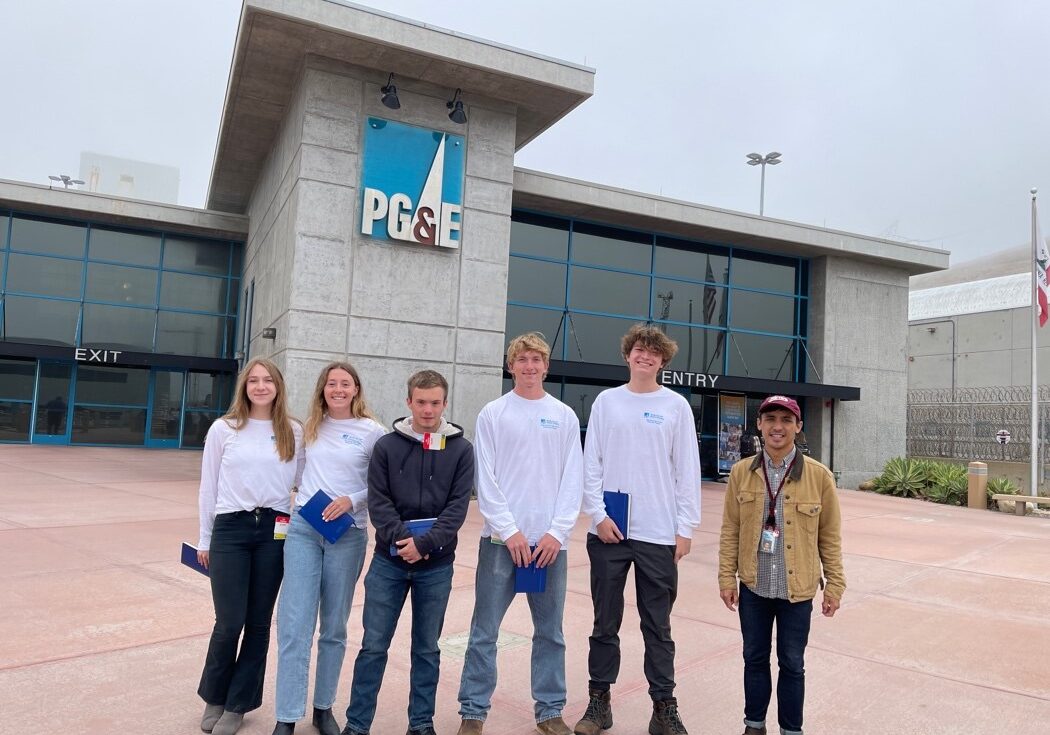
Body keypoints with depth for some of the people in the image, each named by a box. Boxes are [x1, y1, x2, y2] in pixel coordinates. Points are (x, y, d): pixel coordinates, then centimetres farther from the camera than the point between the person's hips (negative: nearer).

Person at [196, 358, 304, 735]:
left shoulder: (294, 432, 3)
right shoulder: (223, 429, 0)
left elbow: (301, 481, 9)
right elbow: (208, 487, 5)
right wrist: (204, 539, 7)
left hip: (275, 530, 1)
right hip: (230, 529, -1)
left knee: (258, 622, 9)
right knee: (230, 622, 0)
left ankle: (238, 704, 27)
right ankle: (214, 697, 28)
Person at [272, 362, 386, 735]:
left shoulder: (373, 431, -3)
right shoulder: (310, 428, 9)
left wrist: (351, 501, -16)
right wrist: (294, 494, 9)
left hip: (347, 534, -2)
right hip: (302, 528, 2)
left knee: (334, 627, 10)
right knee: (295, 625, -3)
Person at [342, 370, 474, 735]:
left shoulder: (461, 449, 0)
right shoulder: (387, 446, 1)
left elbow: (458, 506, -6)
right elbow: (378, 502, -3)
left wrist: (424, 543, -17)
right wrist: (402, 541, -16)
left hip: (437, 565, 0)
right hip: (389, 560, 0)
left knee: (427, 648, 12)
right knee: (373, 646, 5)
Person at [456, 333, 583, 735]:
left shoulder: (565, 416, 7)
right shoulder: (492, 414, 2)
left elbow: (573, 480, 3)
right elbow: (485, 480, -3)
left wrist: (557, 532, -7)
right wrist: (509, 531, -10)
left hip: (550, 541, 2)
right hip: (501, 539, -2)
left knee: (550, 633, 10)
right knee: (484, 633, 3)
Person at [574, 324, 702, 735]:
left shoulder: (676, 406, 3)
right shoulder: (606, 401, 5)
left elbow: (687, 471, 1)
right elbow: (591, 463, 3)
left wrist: (685, 528, -4)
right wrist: (598, 514, -7)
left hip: (659, 534, -1)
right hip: (608, 531, 1)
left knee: (658, 627, 9)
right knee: (605, 624, 11)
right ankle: (599, 701, 24)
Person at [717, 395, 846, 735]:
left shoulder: (819, 476, -8)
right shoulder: (741, 472, -4)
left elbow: (830, 536, -1)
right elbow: (730, 530, 1)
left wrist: (834, 583, 0)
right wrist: (727, 577, 0)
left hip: (797, 589, -1)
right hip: (753, 586, 2)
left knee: (792, 663, 12)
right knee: (755, 658, 16)